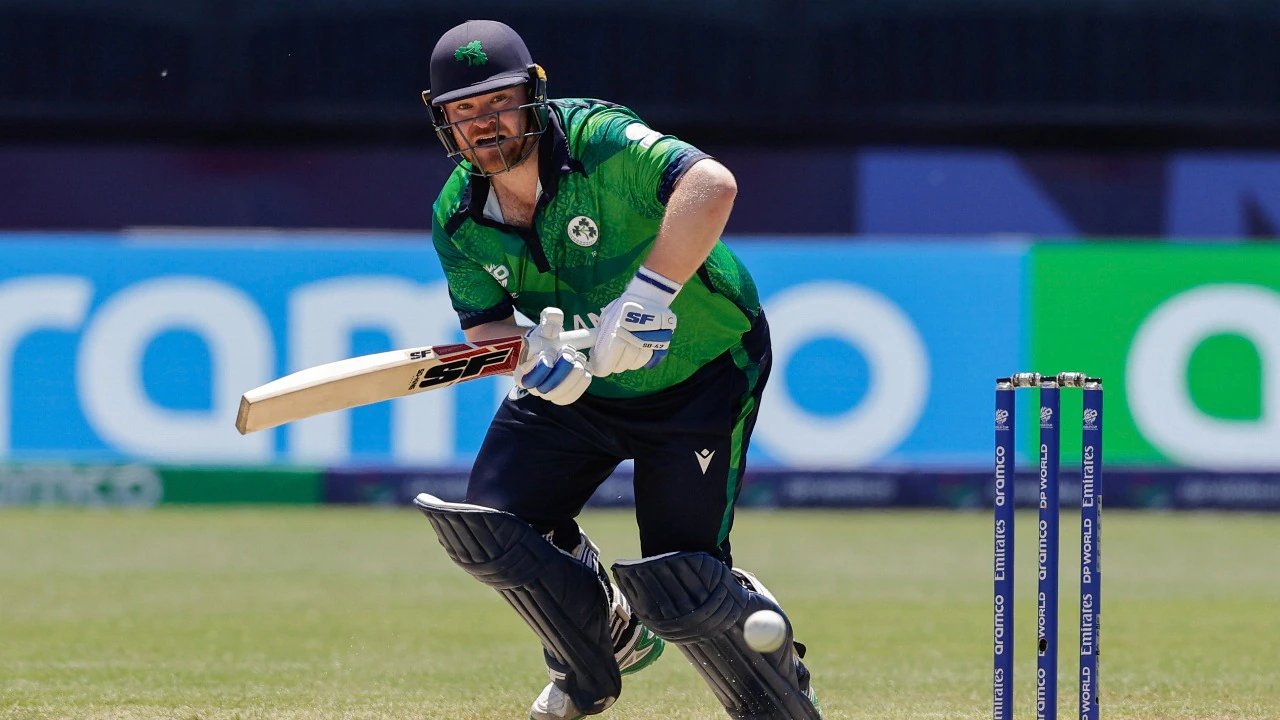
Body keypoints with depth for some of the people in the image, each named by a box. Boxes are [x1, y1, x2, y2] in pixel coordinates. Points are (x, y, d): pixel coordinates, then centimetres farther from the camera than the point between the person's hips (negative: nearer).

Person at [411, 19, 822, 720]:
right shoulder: (458, 219, -9)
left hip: (700, 371, -6)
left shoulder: (595, 140, -30)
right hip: (577, 378, 6)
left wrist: (646, 299, -49)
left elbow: (711, 185, -44)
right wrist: (529, 354, -32)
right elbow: (484, 325, -8)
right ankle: (608, 644, 24)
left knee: (678, 585, -12)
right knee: (488, 523, -4)